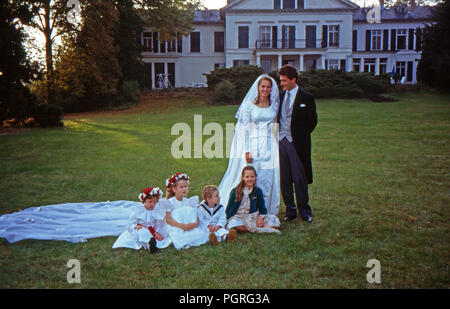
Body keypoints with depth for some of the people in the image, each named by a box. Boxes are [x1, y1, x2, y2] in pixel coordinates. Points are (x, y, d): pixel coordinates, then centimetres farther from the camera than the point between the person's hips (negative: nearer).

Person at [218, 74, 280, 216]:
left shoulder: (274, 105, 10)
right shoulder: (249, 105, -1)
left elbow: (277, 127, 15)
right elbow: (244, 130, -3)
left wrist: (278, 146, 8)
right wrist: (247, 151, -10)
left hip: (270, 147, 3)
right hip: (254, 146, -3)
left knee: (269, 178, 3)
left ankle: (267, 211, 14)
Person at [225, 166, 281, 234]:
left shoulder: (258, 191, 3)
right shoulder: (235, 192, -3)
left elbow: (262, 208, 5)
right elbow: (229, 208, 3)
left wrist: (260, 217, -13)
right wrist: (227, 219, -8)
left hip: (252, 216, 3)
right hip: (237, 216, -2)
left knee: (273, 219, -17)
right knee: (238, 227, -39)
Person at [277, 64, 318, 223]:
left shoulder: (306, 98, -2)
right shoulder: (280, 97, 11)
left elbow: (312, 121, 2)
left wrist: (300, 135, 0)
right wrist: (277, 135, 6)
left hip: (297, 143, -4)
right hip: (281, 141, 4)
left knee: (300, 178, 0)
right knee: (284, 179, 8)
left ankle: (305, 211, 15)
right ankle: (290, 211, 19)